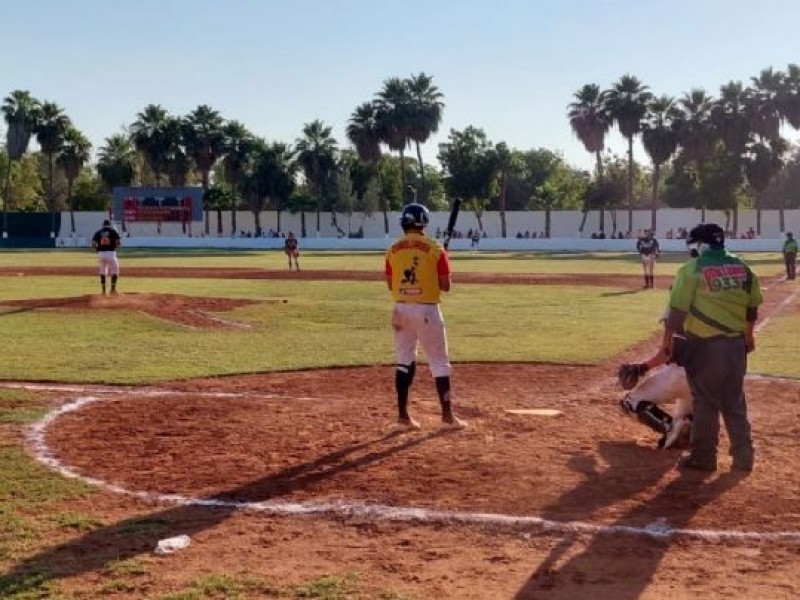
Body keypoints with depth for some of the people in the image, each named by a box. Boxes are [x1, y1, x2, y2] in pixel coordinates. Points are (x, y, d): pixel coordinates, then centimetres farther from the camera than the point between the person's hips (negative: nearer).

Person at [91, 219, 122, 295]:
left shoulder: (98, 232, 10)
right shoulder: (113, 231, 4)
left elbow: (93, 244, 1)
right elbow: (119, 243, -3)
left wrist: (97, 250, 16)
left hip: (101, 254, 3)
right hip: (111, 253, -3)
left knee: (102, 272, 12)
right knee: (115, 271, 8)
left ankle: (103, 290, 11)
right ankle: (113, 289, 2)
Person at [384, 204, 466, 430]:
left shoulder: (393, 249, 4)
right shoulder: (435, 248, -8)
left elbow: (390, 285, 8)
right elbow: (445, 286, -6)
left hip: (401, 309, 4)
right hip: (426, 309, -4)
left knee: (404, 360, 12)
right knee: (439, 362, 5)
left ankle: (403, 414, 10)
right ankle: (447, 414, 5)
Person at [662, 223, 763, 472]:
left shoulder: (693, 268, -9)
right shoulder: (742, 268, 7)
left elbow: (678, 309, -11)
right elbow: (752, 307, 12)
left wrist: (667, 339, -3)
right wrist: (749, 335, 24)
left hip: (704, 344, -5)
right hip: (736, 343, 5)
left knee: (705, 401, 4)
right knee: (735, 402, 14)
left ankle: (703, 457, 11)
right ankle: (743, 457, 18)